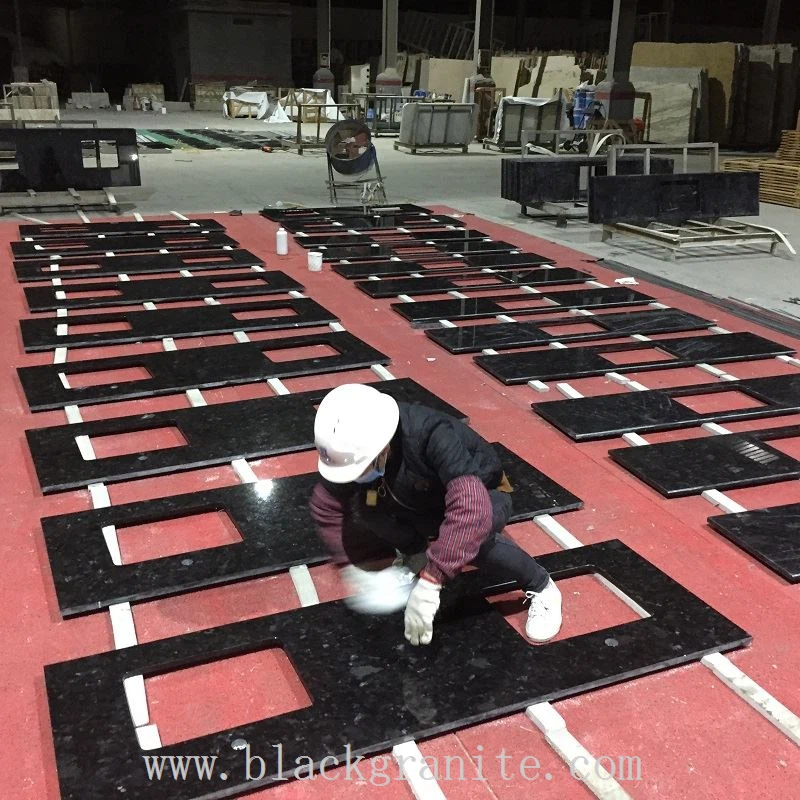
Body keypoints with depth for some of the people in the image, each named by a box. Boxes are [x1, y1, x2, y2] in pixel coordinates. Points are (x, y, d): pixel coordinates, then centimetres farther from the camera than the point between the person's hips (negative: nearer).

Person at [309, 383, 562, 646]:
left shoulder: (432, 435, -40)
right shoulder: (355, 445, -24)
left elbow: (470, 508, -51)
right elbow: (326, 506, -10)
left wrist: (429, 583, -52)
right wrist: (352, 564, -16)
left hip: (482, 495, -4)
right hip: (423, 501, 5)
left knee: (467, 530, -38)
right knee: (360, 505, -22)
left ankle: (541, 588, -11)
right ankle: (415, 555, 8)